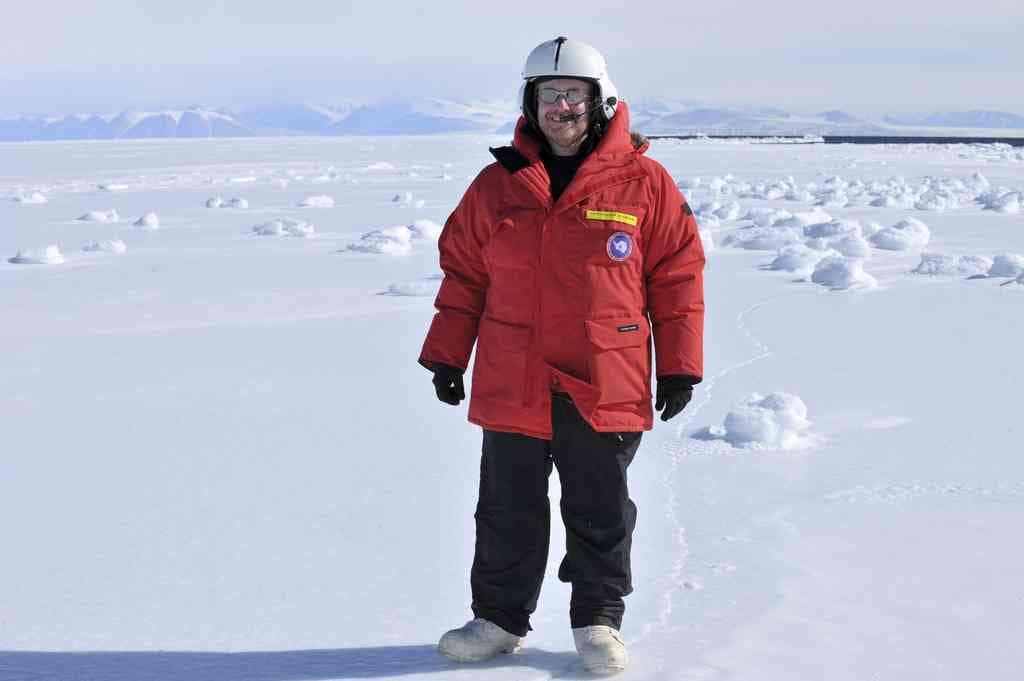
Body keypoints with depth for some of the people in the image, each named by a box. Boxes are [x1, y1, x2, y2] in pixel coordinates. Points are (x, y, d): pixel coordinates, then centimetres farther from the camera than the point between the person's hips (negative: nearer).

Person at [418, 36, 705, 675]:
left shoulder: (644, 183, -2)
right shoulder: (497, 184, 4)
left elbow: (678, 275, 1)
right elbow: (463, 274, 11)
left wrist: (679, 367, -1)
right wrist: (446, 357, 9)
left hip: (605, 386, -2)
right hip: (511, 383, 2)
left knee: (601, 514, 10)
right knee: (508, 511, 12)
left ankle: (599, 622, 25)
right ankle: (500, 617, 26)